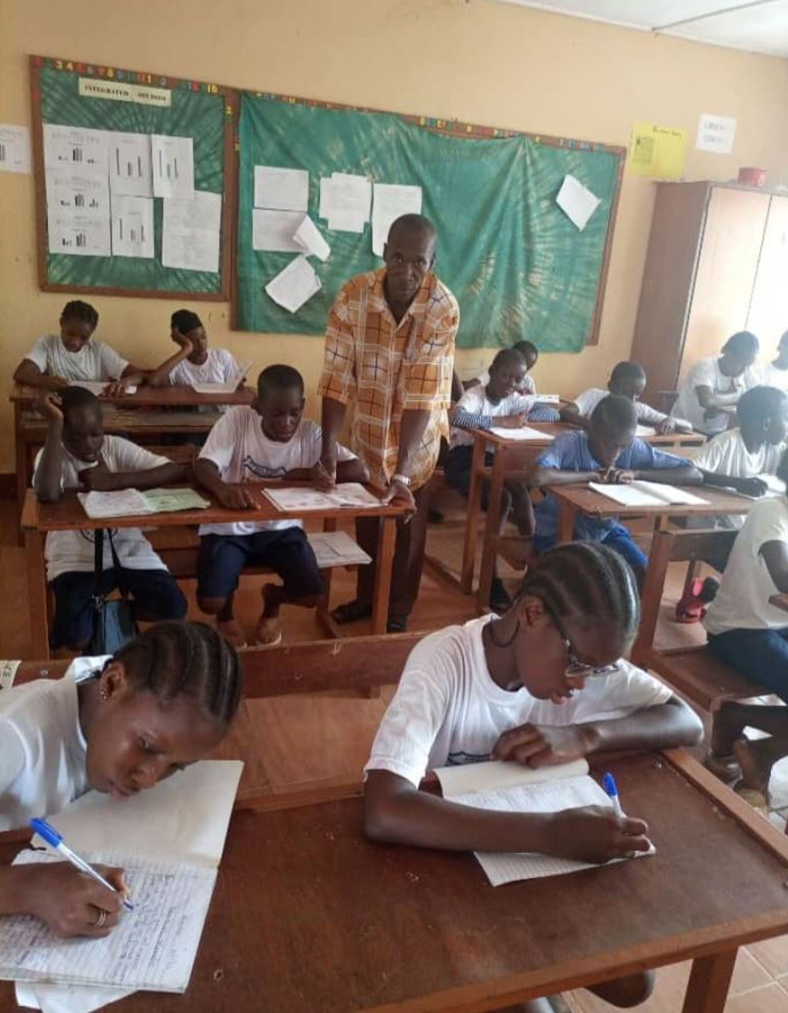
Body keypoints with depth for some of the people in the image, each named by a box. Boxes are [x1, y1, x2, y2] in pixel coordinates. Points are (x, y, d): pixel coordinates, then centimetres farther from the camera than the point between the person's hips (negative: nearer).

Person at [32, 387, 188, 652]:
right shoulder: (52, 455, -10)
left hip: (128, 549, 2)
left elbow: (177, 471, -16)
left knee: (174, 609, -14)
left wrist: (114, 480, -24)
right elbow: (48, 494, -35)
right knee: (75, 637, -21)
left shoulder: (117, 447, -4)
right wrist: (54, 423, -31)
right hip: (76, 558, -2)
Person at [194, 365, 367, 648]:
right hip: (230, 527, -2)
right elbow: (203, 466, -25)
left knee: (311, 594, -16)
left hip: (281, 529, 2)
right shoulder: (236, 420, -16)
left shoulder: (310, 433, -11)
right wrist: (221, 487, -48)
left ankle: (272, 600, 22)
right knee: (211, 602, -20)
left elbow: (358, 471, -16)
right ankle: (226, 613, 21)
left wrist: (308, 474, -27)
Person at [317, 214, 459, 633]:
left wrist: (402, 472, -34)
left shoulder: (444, 309, -26)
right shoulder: (352, 297, -21)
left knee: (409, 526, 12)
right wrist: (328, 446, -31)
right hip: (367, 430, 2)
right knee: (365, 519, 18)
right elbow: (338, 378, -21)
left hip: (418, 436, -2)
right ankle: (365, 596, 40)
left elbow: (422, 396, -30)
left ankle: (399, 609, 32)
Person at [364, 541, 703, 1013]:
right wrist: (552, 833, -49)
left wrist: (586, 736, -30)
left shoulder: (582, 652, -15)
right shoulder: (443, 660, -32)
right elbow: (385, 813, -45)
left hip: (537, 856, 5)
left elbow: (688, 722, -12)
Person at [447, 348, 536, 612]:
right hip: (463, 460, -6)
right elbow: (454, 417, -39)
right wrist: (503, 421, -35)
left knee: (520, 492, -24)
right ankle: (492, 577, -21)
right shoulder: (475, 395, -16)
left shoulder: (514, 399, 4)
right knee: (502, 499, -28)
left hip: (491, 459, 6)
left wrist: (524, 414, -16)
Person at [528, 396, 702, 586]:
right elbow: (536, 477, -44)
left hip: (606, 530, 4)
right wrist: (592, 475, -31)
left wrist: (636, 473, -27)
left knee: (645, 576, -17)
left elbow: (694, 474, -15)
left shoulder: (635, 448, -13)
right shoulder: (570, 443, -24)